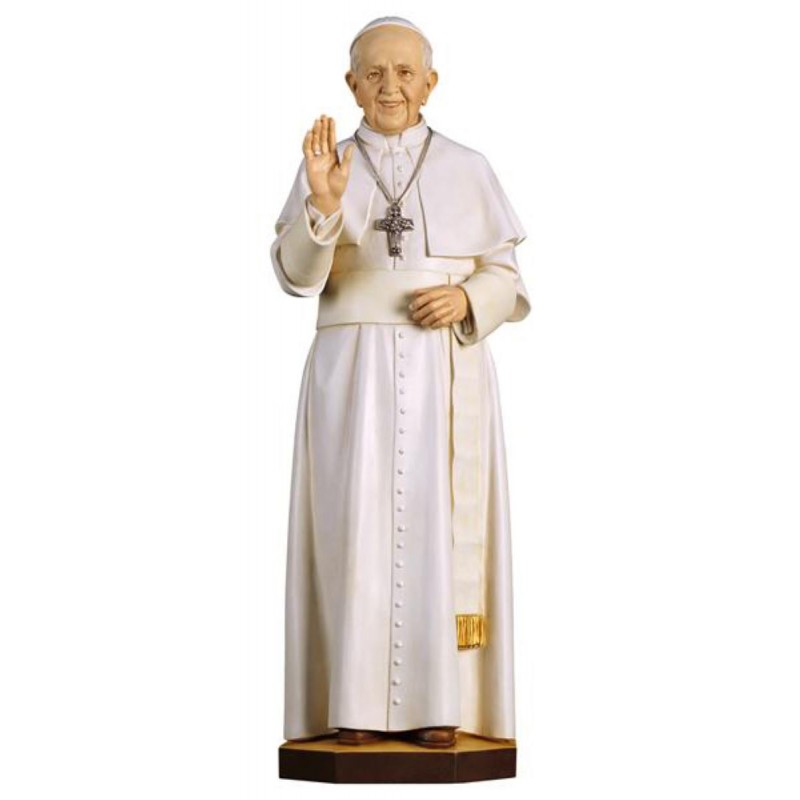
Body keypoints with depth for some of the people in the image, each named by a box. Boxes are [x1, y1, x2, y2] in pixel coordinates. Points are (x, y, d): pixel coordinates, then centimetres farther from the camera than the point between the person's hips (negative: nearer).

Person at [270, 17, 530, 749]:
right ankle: (357, 706, 4)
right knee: (357, 530, -3)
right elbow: (298, 276, -7)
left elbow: (506, 277, 7)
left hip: (447, 375, 0)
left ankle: (436, 704, 4)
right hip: (354, 374, 0)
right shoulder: (325, 166, 6)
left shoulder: (468, 168, 7)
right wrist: (323, 203, -24)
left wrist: (465, 300, -14)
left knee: (440, 530, -3)